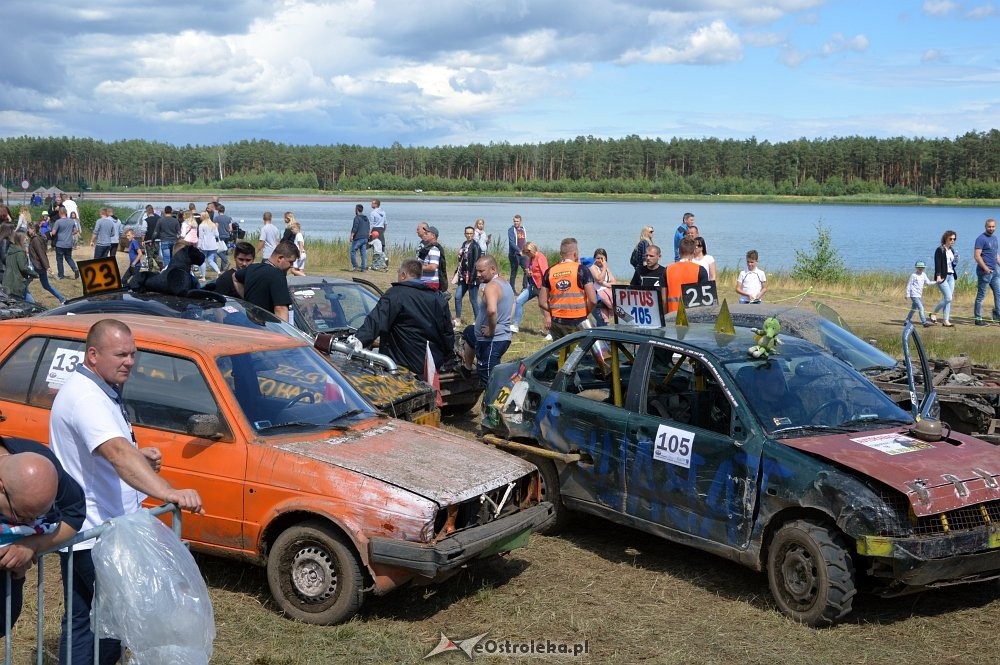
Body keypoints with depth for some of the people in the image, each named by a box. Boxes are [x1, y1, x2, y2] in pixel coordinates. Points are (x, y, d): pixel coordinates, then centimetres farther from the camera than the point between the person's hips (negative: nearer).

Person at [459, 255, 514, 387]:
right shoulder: (505, 284, 10)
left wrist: (491, 330, -23)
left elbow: (492, 310, -39)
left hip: (492, 340, -11)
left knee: (490, 382, -5)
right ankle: (467, 368, 48)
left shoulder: (491, 286, -20)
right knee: (468, 332, 36)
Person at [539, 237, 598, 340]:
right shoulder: (581, 270, -6)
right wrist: (585, 312, 5)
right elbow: (593, 300, -12)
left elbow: (542, 302, 5)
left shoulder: (550, 272, 5)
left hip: (556, 322, 4)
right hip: (578, 321, -4)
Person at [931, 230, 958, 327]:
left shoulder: (952, 250, 15)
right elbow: (937, 264, -14)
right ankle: (933, 313, 5)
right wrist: (938, 276, -21)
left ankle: (946, 320, 6)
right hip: (943, 277, -7)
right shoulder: (940, 250, -7)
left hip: (951, 276, 7)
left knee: (947, 299, 5)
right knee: (948, 298, -13)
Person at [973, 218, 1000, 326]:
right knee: (981, 296, -2)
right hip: (984, 272, -8)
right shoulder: (981, 239, -13)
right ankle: (978, 319, 4)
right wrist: (986, 268, -22)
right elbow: (976, 256, -19)